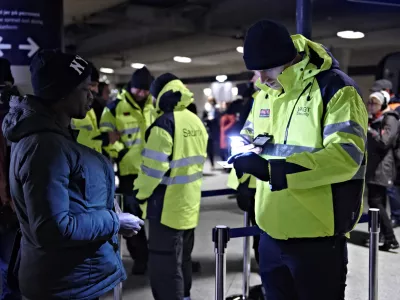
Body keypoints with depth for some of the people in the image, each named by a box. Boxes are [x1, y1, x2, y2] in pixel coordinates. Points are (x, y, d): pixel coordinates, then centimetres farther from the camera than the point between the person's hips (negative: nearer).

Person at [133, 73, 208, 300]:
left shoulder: (165, 123, -19)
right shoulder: (196, 122, 6)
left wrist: (141, 193, -6)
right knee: (183, 258, 22)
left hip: (167, 205, -8)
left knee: (165, 263, 0)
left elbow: (154, 166, -20)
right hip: (190, 203, 8)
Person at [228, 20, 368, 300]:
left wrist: (272, 169, -30)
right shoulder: (265, 95, 11)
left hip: (317, 237, -7)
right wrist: (245, 151, -2)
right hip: (271, 234, 8)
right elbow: (249, 137, 25)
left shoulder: (335, 88, -14)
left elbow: (346, 156, -25)